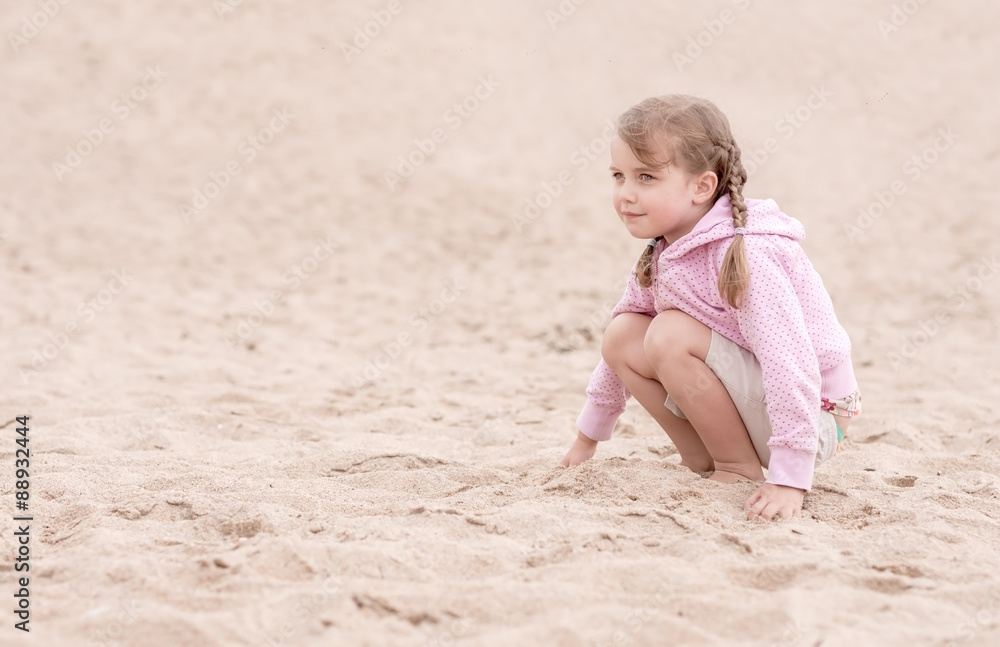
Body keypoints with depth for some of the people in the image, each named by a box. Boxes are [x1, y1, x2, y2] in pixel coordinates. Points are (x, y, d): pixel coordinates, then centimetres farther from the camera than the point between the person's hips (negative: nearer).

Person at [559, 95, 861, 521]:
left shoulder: (743, 254, -27)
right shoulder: (662, 253, 1)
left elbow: (793, 365, -33)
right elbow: (624, 339, 15)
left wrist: (788, 479, -36)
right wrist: (589, 434, 20)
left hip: (812, 417, -8)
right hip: (753, 400, 8)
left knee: (670, 335, -25)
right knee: (623, 335, -4)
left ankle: (741, 470, -10)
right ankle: (703, 462, 3)